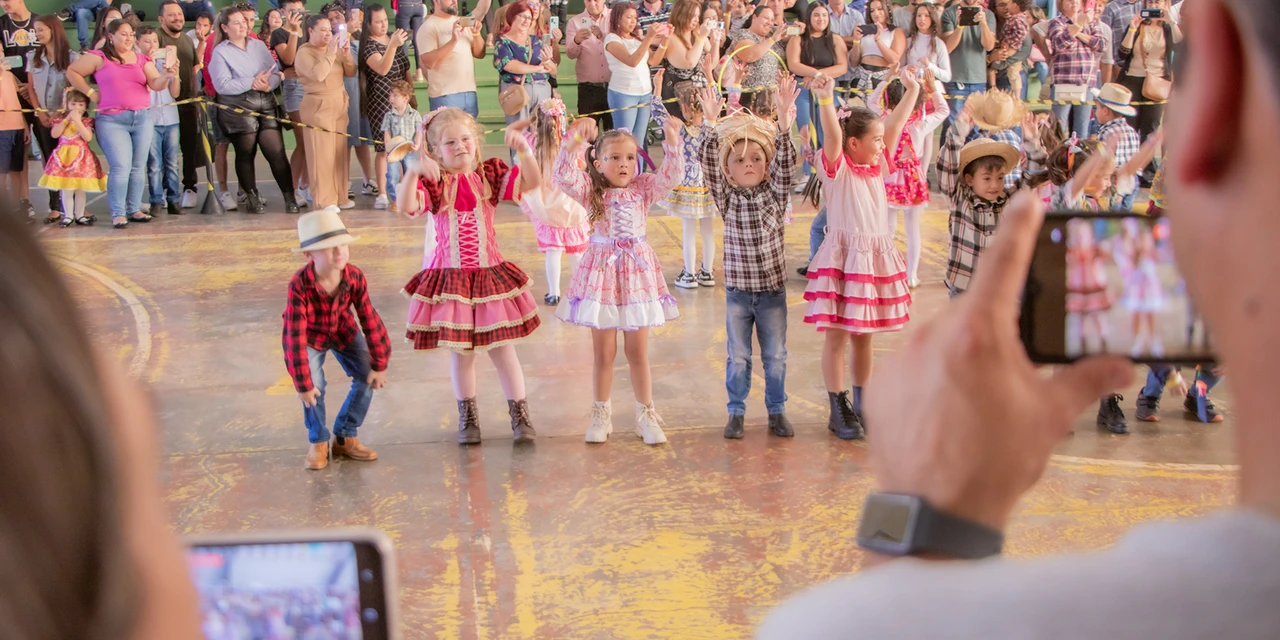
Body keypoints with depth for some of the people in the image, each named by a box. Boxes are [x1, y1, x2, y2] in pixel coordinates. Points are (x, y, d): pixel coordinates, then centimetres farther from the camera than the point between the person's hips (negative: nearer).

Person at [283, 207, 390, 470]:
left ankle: (345, 438, 13)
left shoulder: (355, 276, -29)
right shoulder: (299, 285, -38)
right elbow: (294, 336, -33)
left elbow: (370, 320, -20)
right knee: (314, 387, -18)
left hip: (343, 331, 3)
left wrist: (379, 365, -14)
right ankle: (318, 443, 7)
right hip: (311, 335, -3)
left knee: (368, 378, -6)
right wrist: (303, 384, -29)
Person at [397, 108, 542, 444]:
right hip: (449, 279, -1)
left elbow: (532, 182, -9)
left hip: (490, 275, 1)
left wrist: (523, 150, -25)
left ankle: (520, 416, 15)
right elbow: (407, 206, -24)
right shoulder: (433, 183, -6)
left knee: (502, 347, 4)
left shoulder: (490, 175, 1)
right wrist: (414, 171, -38)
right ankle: (467, 417, 25)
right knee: (461, 351, 8)